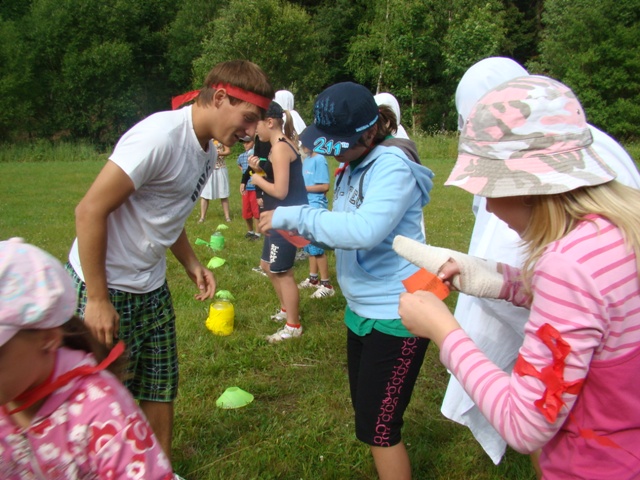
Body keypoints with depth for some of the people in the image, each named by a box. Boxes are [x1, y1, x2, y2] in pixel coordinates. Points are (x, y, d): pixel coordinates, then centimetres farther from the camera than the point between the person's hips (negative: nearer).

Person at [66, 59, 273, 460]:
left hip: (152, 288, 8)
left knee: (162, 387, 14)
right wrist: (98, 300, -20)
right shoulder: (160, 136, -23)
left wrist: (193, 265, 3)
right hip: (105, 287, -8)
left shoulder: (208, 149, 5)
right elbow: (90, 211, -23)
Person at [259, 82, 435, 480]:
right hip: (363, 310, 9)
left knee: (378, 427, 2)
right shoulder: (353, 167, 6)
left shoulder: (392, 166, -21)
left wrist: (295, 216, -27)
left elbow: (365, 230, -35)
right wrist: (314, 237, -6)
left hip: (395, 316, -9)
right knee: (368, 415, 23)